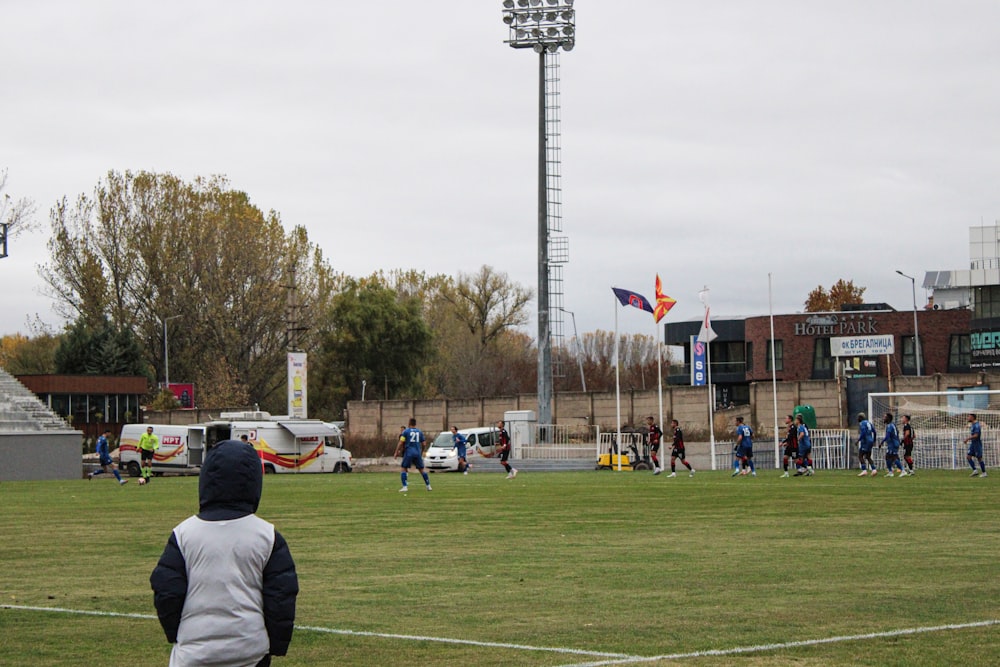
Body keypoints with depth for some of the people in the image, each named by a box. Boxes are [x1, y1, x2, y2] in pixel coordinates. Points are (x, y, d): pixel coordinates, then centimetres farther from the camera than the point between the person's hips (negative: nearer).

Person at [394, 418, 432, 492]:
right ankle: (428, 486, 15)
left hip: (409, 452, -4)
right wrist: (421, 452, 30)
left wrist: (396, 452, 0)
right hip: (418, 453, 4)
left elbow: (401, 443, -6)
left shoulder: (405, 431, 0)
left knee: (403, 468, 4)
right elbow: (423, 444, 14)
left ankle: (405, 487, -9)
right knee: (422, 469, 15)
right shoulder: (420, 432, 11)